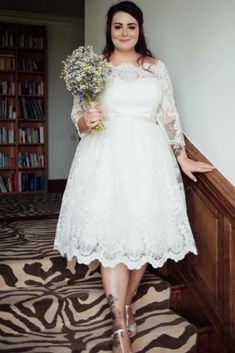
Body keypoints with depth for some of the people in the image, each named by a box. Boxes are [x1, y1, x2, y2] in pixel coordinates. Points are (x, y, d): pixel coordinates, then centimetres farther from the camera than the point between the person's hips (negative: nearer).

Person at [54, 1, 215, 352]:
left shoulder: (157, 67, 12)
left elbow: (169, 116, 12)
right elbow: (77, 115, 7)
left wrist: (183, 158, 12)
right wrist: (86, 121, -16)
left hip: (148, 158, 2)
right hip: (107, 157, -2)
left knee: (144, 233, 4)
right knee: (112, 236, -7)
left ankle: (126, 306, 27)